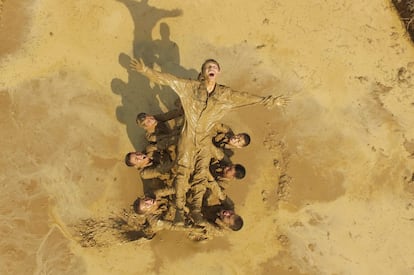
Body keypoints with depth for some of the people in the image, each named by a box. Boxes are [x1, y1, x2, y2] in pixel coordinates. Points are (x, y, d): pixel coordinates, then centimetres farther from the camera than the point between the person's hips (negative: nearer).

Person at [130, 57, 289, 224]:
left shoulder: (225, 94, -1)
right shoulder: (191, 87, -7)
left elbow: (245, 97, 4)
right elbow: (168, 79, -8)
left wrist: (268, 101, 4)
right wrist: (145, 71, -13)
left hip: (204, 140, 2)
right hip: (187, 138, -2)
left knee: (201, 176, 6)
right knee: (182, 174, -1)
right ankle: (180, 208, 15)